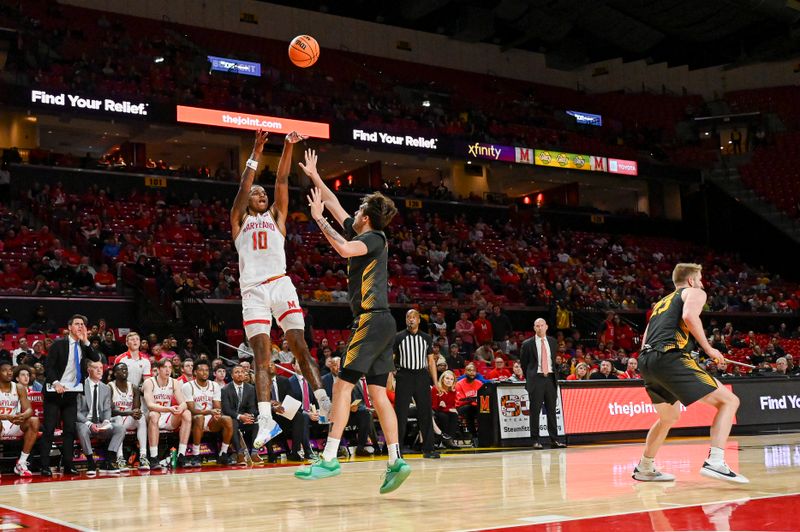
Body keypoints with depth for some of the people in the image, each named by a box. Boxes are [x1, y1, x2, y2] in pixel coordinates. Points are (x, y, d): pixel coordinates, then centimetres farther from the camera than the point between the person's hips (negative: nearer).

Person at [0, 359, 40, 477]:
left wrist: (23, 416, -28)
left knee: (34, 421, -23)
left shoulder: (19, 388, 3)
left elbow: (29, 410, -3)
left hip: (15, 424, 4)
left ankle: (21, 463, -18)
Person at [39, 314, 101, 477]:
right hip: (55, 392, -4)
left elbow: (96, 359, -5)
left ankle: (67, 465, 7)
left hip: (71, 393, 4)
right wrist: (55, 383, -21)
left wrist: (86, 341, -10)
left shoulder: (84, 346, 10)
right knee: (49, 429, -3)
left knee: (70, 429, 2)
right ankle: (45, 466, -1)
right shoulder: (59, 344, -3)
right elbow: (48, 366, -7)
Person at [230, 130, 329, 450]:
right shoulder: (239, 220, 17)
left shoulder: (276, 216, 20)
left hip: (280, 285, 1)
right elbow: (243, 187, 2)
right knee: (262, 356, -6)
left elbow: (282, 180, 7)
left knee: (300, 346, -6)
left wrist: (288, 147, -4)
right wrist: (256, 153, -7)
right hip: (253, 292, -1)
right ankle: (265, 420, -11)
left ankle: (325, 405, -9)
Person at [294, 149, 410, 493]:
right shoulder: (363, 235, 19)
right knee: (377, 393, 5)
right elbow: (334, 204, 31)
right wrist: (314, 177, 36)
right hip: (380, 323, 9)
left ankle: (330, 459, -13)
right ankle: (396, 461, 2)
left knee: (342, 386, -11)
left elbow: (345, 249, -27)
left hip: (373, 321, -9)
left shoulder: (374, 237, -5)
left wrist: (318, 218, -17)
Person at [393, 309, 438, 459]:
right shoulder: (399, 337, 3)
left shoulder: (426, 338, 12)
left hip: (422, 376, 3)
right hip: (404, 376, -2)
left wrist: (435, 381, 6)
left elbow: (431, 361, 13)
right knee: (401, 414, -3)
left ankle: (428, 449, 6)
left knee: (425, 413, 1)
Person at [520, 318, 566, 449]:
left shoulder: (553, 342, 10)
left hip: (550, 378, 4)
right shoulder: (527, 344, -1)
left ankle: (554, 439, 10)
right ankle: (535, 440, 2)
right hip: (536, 379, -4)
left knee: (551, 410, 6)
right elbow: (523, 363, 7)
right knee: (535, 410, -3)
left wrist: (553, 372, 15)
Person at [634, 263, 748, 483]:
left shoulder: (662, 302, 33)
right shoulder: (695, 292, 13)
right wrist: (708, 348, -4)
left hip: (646, 361, 8)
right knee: (728, 401, -4)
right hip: (670, 357, -8)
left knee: (670, 416, 30)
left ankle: (644, 469, 33)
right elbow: (689, 316, -11)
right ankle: (715, 462, -19)